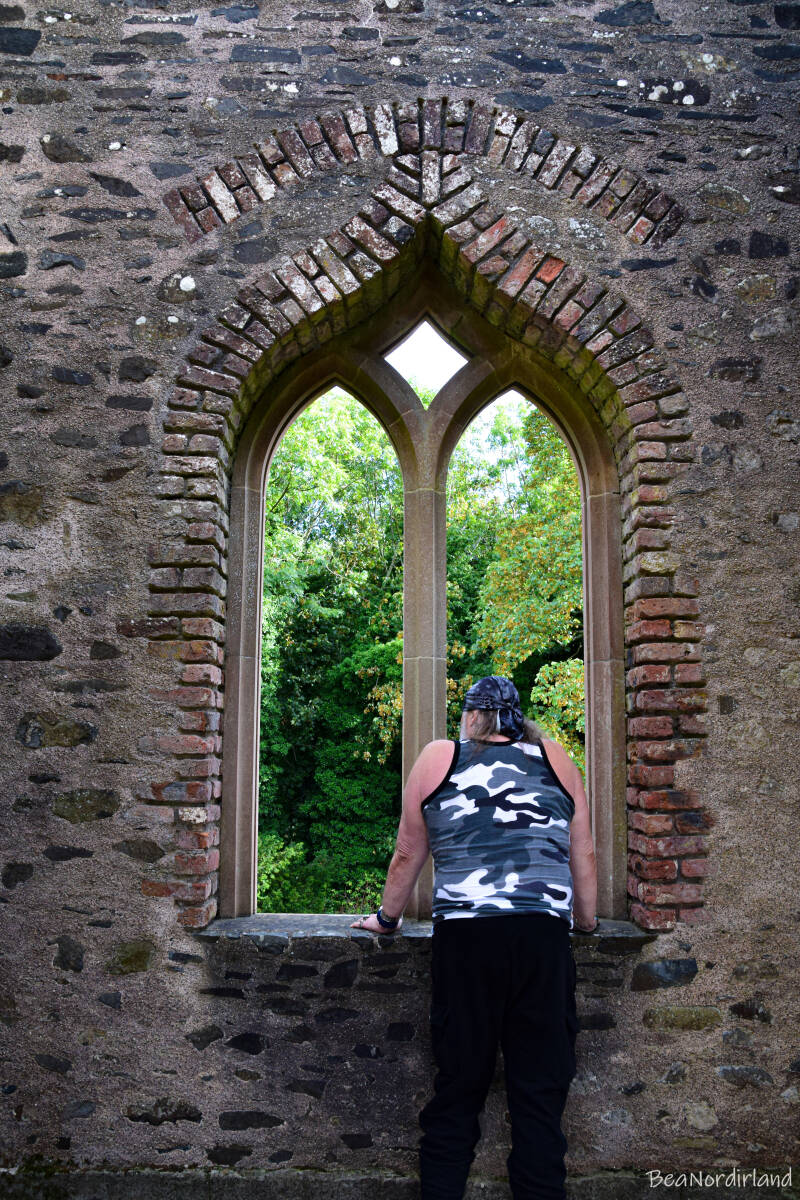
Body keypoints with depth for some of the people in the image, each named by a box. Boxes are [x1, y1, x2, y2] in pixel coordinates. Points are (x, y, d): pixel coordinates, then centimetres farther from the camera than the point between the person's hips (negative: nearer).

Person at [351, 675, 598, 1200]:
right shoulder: (556, 759, 14)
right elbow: (584, 856, 17)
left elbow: (408, 855, 17)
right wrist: (586, 919, 32)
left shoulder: (438, 758, 12)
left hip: (463, 937, 0)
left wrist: (388, 918, 31)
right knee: (540, 1091, 6)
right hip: (543, 937, 1)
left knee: (457, 1090, 8)